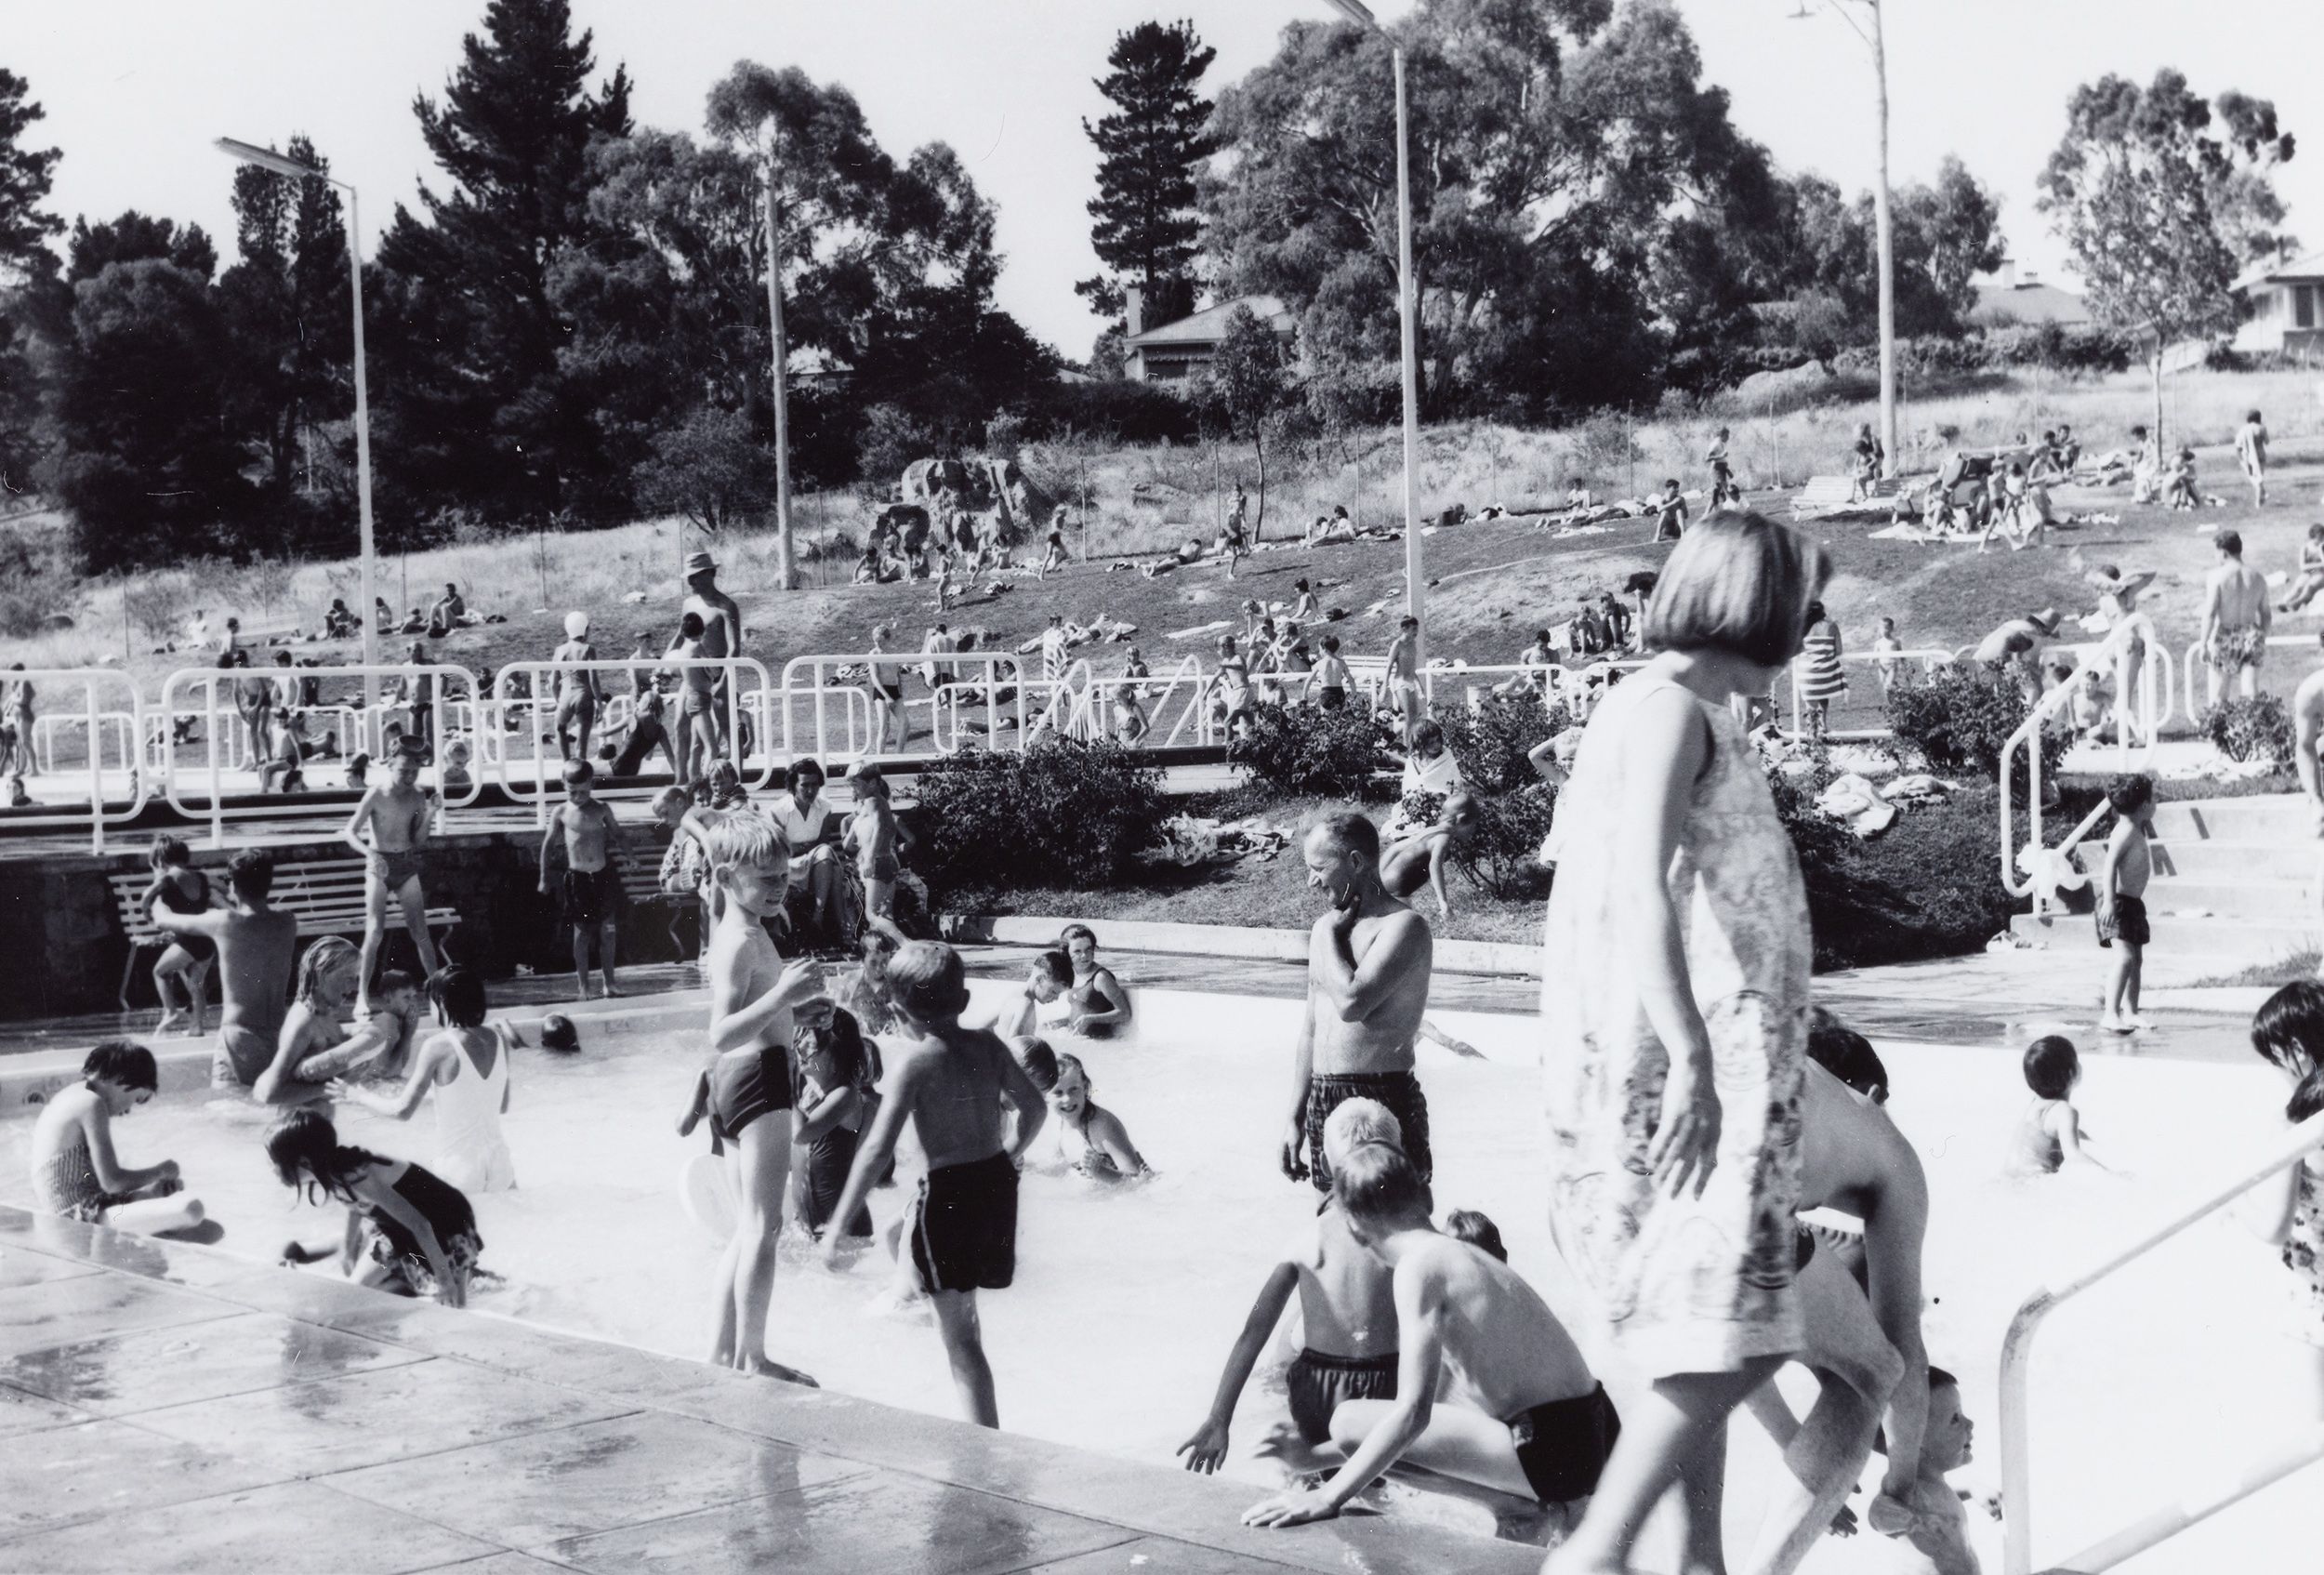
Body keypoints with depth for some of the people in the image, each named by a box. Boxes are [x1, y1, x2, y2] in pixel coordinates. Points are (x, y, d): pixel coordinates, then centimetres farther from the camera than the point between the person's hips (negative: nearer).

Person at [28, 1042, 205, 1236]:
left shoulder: (69, 1096, 16)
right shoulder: (92, 1104, -14)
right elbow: (112, 1182, -18)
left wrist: (156, 1182, 11)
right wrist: (160, 1170, -2)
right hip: (83, 1217, -11)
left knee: (172, 1190, 29)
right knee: (190, 1209, -27)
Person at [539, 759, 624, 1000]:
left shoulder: (602, 809, 2)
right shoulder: (561, 813, -1)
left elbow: (617, 834, 14)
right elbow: (547, 844, 7)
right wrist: (544, 878, 7)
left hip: (604, 874, 1)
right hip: (578, 878, -1)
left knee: (608, 930, 3)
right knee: (581, 932, 1)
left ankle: (608, 980, 15)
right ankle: (582, 985, 8)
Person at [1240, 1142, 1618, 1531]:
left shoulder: (1418, 1265, -13)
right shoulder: (1464, 1253, 15)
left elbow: (1412, 1411, -22)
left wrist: (1328, 1498, -19)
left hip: (1549, 1454, -9)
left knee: (1351, 1421, -10)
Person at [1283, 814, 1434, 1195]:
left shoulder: (1403, 926, -11)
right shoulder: (1326, 928, 14)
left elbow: (1352, 1002, -24)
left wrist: (1329, 935, -9)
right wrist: (1296, 1118, 18)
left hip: (1384, 1102, -7)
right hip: (1323, 1103, 8)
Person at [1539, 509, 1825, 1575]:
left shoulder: (1693, 713, 20)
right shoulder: (1668, 707, -10)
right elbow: (1639, 889, -23)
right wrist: (1693, 1065, -29)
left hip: (1716, 1063, 10)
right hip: (1679, 1067, -10)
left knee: (1708, 1338, 12)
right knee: (1727, 1334, -13)